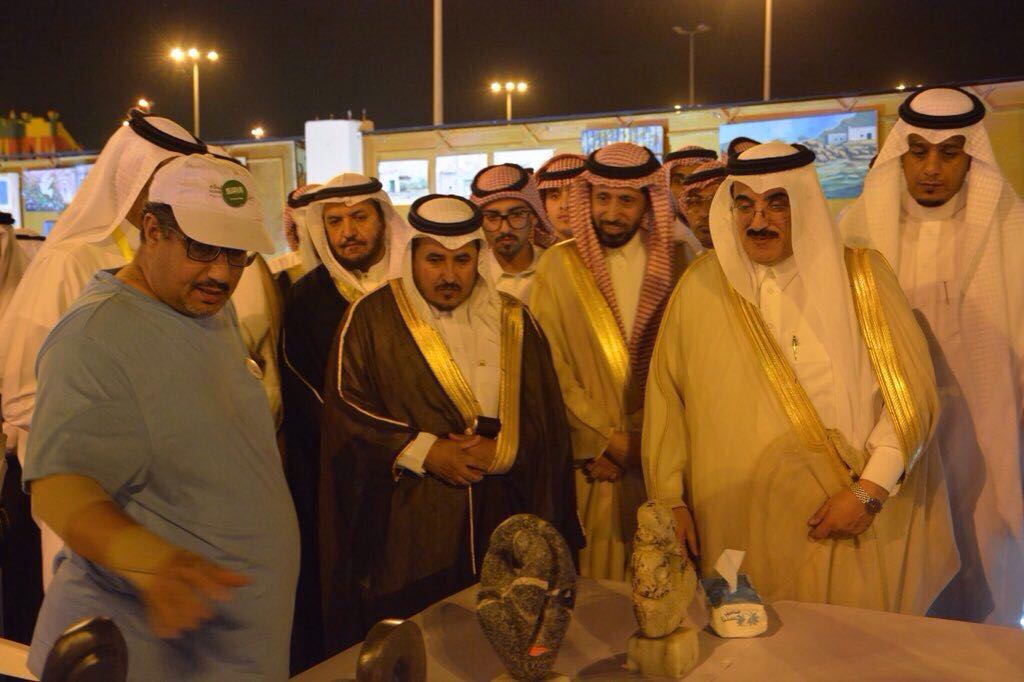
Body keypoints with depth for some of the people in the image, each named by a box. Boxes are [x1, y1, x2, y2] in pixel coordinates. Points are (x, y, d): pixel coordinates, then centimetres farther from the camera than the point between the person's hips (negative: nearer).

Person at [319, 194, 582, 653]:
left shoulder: (512, 321, 8)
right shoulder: (371, 318, 1)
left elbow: (547, 419, 6)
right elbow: (346, 408, -5)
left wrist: (501, 450, -12)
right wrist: (423, 451, -13)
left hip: (501, 530, 2)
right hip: (407, 534, -2)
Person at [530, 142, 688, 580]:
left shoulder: (673, 262, 5)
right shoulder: (560, 265, 2)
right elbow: (550, 368, -4)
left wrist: (638, 443, -6)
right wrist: (607, 440, -8)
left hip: (655, 462, 1)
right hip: (585, 465, -1)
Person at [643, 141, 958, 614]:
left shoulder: (860, 276, 0)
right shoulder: (701, 287, 2)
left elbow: (912, 391, -3)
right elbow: (666, 397, 3)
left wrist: (869, 490, -12)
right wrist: (670, 498, -1)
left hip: (860, 526, 0)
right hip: (747, 531, 0)